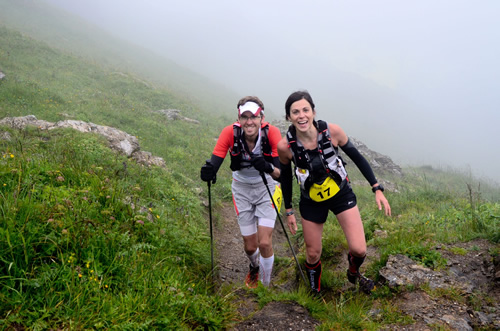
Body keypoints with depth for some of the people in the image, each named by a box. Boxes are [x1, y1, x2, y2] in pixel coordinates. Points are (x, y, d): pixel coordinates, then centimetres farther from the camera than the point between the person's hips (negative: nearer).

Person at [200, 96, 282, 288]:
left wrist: (268, 168, -48)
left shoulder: (271, 133, -25)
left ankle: (266, 284, 16)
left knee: (265, 243, -12)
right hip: (242, 188, 1)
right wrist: (209, 170, -48)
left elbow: (281, 173, -27)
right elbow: (215, 161, -25)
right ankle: (254, 267, 45)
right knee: (250, 246, 8)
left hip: (266, 187, -1)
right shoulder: (230, 133, -22)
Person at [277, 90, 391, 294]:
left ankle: (353, 273, 32)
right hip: (311, 201, 0)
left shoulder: (332, 131, -22)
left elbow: (357, 158, -7)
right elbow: (286, 177, -3)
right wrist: (289, 211, 4)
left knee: (359, 250, -6)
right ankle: (315, 292, 41)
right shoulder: (285, 146, -21)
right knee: (313, 254, 10)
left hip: (341, 193, 0)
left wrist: (377, 189, -6)